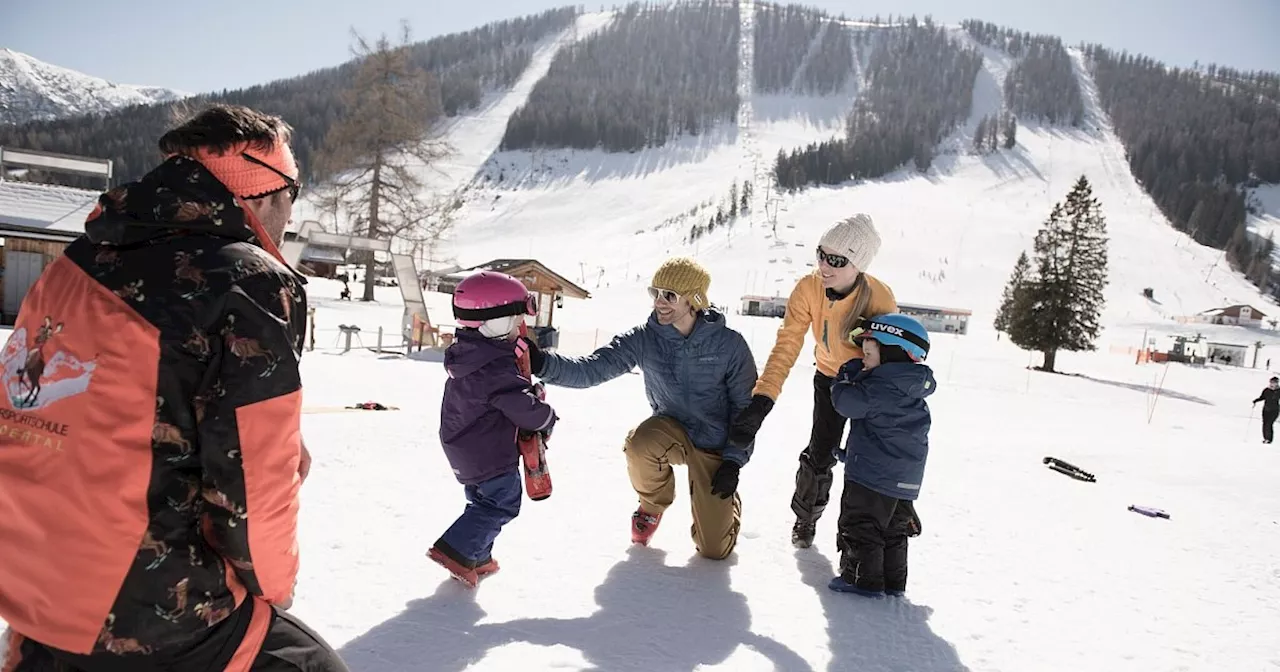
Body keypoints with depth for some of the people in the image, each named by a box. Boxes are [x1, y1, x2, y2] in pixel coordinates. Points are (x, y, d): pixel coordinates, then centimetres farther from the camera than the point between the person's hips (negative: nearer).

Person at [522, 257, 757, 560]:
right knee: (639, 443, -36)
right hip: (672, 431, 1)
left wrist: (734, 461, -13)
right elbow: (591, 369, -24)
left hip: (714, 446, -1)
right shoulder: (643, 339, -15)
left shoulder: (729, 344, -18)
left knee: (714, 549, -2)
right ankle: (653, 504, -1)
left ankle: (726, 501, 36)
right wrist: (543, 363, -41)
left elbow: (746, 407, -8)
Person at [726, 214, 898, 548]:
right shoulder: (808, 289, -27)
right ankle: (805, 517, 31)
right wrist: (762, 400, -39)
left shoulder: (880, 299, -33)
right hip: (829, 379, 2)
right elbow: (786, 346, -30)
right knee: (819, 454, 4)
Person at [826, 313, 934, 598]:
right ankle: (893, 581, 25)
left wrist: (847, 376, 0)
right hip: (906, 479, 9)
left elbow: (847, 402, -18)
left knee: (860, 525, 3)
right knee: (894, 529, 18)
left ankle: (863, 578, 7)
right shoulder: (914, 391, 11)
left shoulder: (881, 386, -19)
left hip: (873, 475, -9)